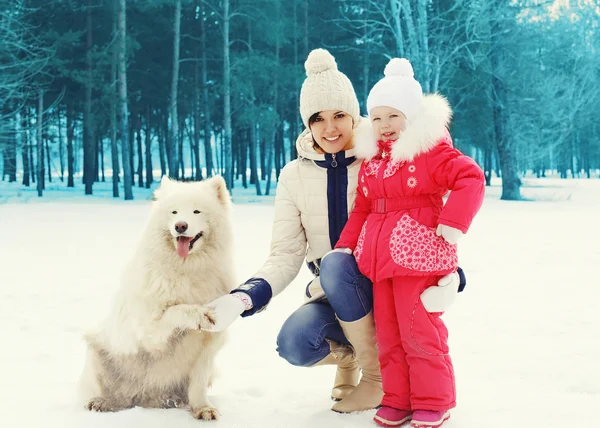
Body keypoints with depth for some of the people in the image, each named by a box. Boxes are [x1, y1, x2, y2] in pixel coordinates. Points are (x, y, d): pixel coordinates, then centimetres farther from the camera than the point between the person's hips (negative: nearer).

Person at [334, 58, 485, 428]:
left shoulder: (430, 151, -8)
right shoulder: (371, 159, 13)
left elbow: (471, 179, -18)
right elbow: (362, 209, 17)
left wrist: (451, 225, -23)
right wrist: (345, 246, 10)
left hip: (418, 255, -7)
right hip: (380, 258, 7)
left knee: (419, 332, -3)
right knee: (389, 333, 11)